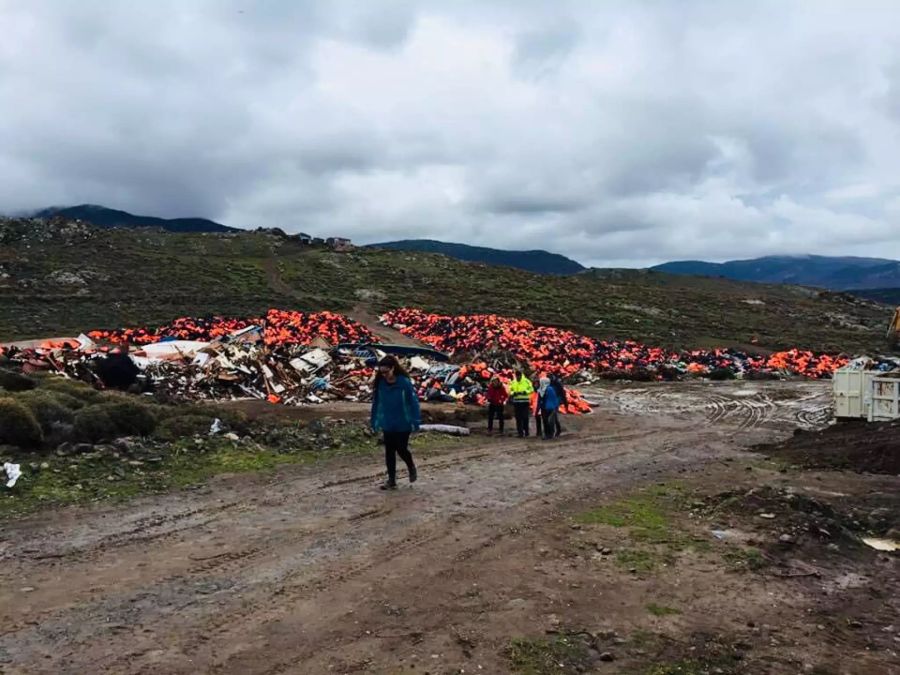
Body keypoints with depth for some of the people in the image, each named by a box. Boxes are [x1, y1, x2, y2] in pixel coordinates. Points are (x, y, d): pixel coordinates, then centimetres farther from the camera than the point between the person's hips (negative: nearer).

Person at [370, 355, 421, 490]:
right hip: (388, 425, 4)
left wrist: (416, 421, -13)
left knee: (401, 449, 3)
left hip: (403, 424, -4)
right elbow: (376, 403, 4)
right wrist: (375, 421, 7)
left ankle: (411, 467, 33)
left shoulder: (405, 382, -17)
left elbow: (413, 402, -12)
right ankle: (391, 480, 17)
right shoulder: (380, 383, -5)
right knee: (389, 452, 7)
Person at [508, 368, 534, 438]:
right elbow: (510, 391, 10)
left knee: (525, 417, -5)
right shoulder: (513, 382, 9)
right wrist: (513, 393, -11)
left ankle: (526, 432, 5)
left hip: (525, 401, -3)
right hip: (516, 402, 3)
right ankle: (520, 432, 10)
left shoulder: (526, 381, -1)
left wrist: (526, 392, -18)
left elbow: (531, 389, -1)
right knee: (518, 418, 4)